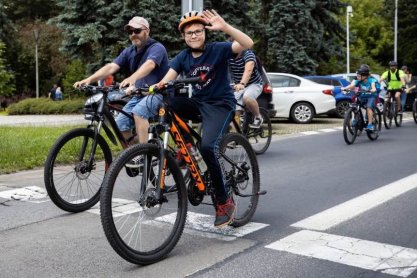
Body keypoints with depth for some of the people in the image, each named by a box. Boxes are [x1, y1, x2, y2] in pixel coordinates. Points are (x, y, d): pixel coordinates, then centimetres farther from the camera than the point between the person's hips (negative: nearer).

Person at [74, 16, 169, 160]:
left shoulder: (157, 48, -14)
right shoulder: (129, 52, 6)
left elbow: (149, 65, -36)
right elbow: (111, 67, -8)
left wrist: (132, 78, -56)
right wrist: (89, 79, -24)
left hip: (158, 93, -7)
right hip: (139, 94, 7)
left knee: (138, 111, -34)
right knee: (121, 124, -9)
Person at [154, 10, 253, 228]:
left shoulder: (218, 49, -8)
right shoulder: (182, 58, 4)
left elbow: (248, 44, -24)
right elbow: (166, 79, -11)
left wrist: (224, 27, -36)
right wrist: (157, 86, -34)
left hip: (220, 105, -5)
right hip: (197, 103, 5)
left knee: (208, 146, -29)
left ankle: (224, 201, -12)